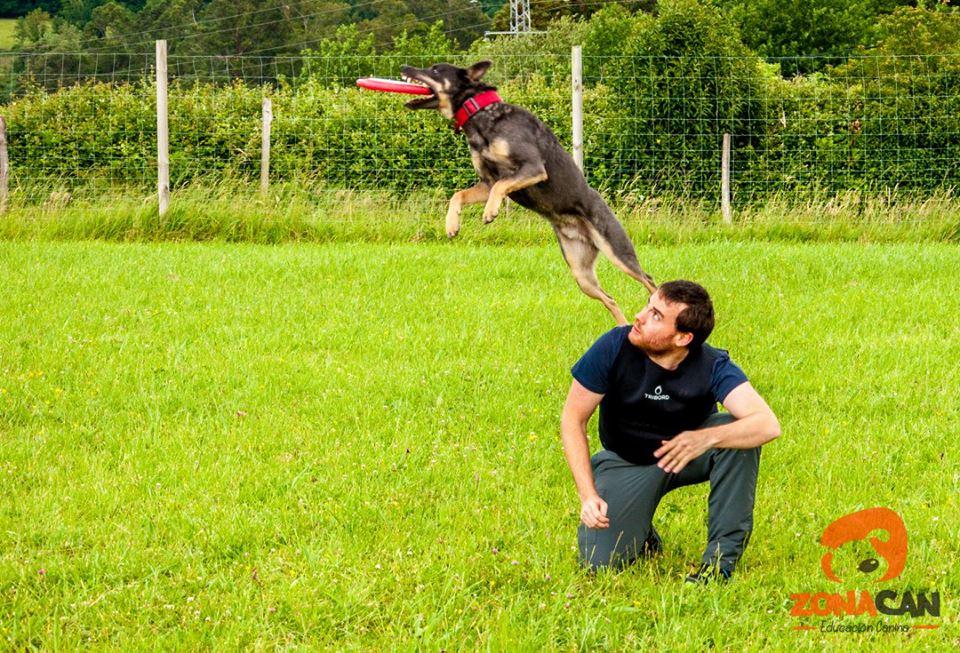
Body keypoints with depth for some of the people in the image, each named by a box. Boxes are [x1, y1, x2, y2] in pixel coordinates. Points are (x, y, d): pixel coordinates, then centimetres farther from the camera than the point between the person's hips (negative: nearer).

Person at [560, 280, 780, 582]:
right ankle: (641, 534, 17)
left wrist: (707, 438, -54)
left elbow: (768, 425, -38)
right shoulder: (615, 347, -24)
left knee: (738, 433, -32)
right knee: (599, 561, -21)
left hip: (687, 452, 0)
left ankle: (721, 556, -21)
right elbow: (573, 419, -16)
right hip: (626, 462, 0)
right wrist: (588, 496, -25)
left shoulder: (712, 367, -25)